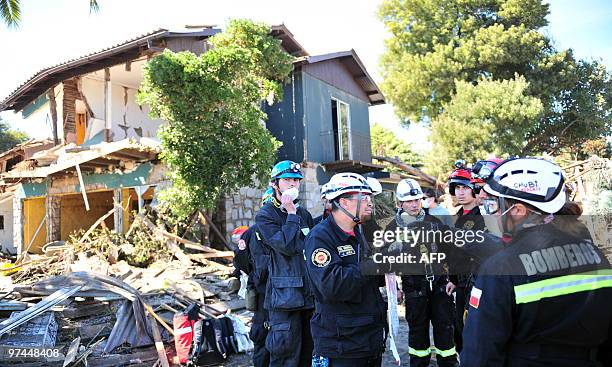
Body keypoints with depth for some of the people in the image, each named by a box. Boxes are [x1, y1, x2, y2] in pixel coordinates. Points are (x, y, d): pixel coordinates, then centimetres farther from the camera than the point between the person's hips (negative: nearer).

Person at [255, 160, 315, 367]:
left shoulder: (304, 214, 15)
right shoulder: (265, 216, -4)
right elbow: (286, 246, -17)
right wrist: (291, 214, -11)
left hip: (309, 294, 7)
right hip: (284, 295, -6)